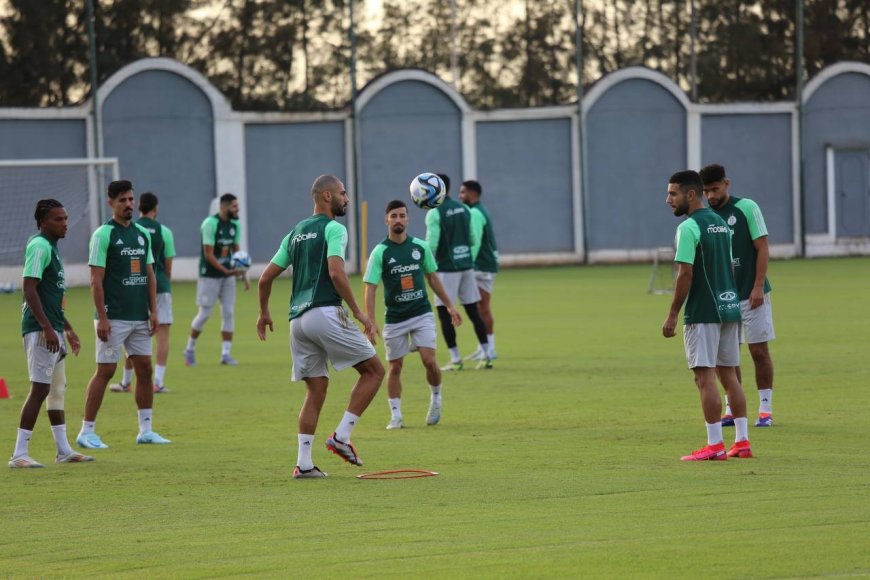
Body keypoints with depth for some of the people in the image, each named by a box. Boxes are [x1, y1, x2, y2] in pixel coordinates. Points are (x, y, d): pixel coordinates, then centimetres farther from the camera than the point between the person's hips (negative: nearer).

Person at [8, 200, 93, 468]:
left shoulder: (51, 247, 17)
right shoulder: (39, 246, -14)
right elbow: (29, 288, -21)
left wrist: (67, 329, 27)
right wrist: (47, 328, -25)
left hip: (52, 329, 11)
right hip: (40, 330, -11)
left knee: (57, 388, 15)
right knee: (40, 388, -12)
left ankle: (64, 450, 22)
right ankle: (19, 454, -12)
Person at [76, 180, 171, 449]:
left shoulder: (143, 234, 11)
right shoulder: (103, 235, -8)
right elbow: (96, 280, -11)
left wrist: (153, 311, 7)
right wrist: (102, 318, -15)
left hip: (140, 317, 6)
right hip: (114, 318, -6)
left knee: (144, 369, 6)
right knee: (105, 371, -5)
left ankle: (145, 430, 13)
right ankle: (87, 432, 1)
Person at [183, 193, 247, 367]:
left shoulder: (235, 225, 5)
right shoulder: (210, 223, -17)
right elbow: (208, 254, -19)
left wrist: (242, 273, 8)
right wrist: (226, 271, -25)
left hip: (228, 274, 6)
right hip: (209, 275, -6)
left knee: (228, 313, 0)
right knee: (204, 314, -1)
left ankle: (225, 354, 3)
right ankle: (190, 349, 16)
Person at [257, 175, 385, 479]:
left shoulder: (296, 232, 20)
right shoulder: (333, 228, -3)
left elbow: (266, 277, 20)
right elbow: (336, 274, -18)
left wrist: (264, 312, 35)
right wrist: (358, 312, -14)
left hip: (298, 319, 8)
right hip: (326, 313, -8)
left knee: (315, 390, 11)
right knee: (373, 370, 4)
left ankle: (304, 462, 3)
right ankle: (342, 436, -3)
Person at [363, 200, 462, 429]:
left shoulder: (420, 247, 2)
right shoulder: (380, 252, -8)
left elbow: (432, 277, 15)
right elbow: (370, 289, -11)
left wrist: (449, 305, 16)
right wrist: (370, 322, -20)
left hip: (422, 313, 1)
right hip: (394, 318, -1)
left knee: (429, 360, -12)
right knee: (394, 367, 3)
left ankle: (436, 399, 14)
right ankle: (396, 416, 13)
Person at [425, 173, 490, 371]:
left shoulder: (435, 213, -12)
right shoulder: (463, 209, 8)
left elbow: (431, 244, -16)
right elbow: (473, 240, 12)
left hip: (447, 267, -6)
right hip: (466, 264, 6)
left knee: (444, 312, 1)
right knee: (473, 310, 10)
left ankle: (455, 359, -3)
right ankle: (486, 356, 8)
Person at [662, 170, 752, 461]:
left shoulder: (689, 228, -12)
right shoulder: (720, 224, 14)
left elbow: (685, 275, -17)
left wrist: (672, 315, -13)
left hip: (703, 313, -8)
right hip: (729, 307, 8)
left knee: (705, 376, -5)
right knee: (729, 374, 11)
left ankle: (715, 445, -7)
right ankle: (742, 441, 10)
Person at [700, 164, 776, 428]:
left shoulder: (747, 208, -6)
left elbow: (762, 249, -8)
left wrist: (758, 287, -14)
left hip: (751, 295, -4)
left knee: (759, 351, -1)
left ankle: (765, 408, 4)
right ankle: (732, 409, 12)